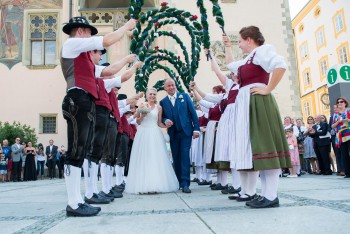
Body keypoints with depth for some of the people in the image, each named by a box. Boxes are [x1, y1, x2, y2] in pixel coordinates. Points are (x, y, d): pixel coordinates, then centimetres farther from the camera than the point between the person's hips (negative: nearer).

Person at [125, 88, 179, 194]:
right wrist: (142, 115, -8)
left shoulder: (159, 108, 10)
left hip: (155, 135, 0)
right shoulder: (142, 106, 8)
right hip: (143, 134, 0)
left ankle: (156, 184, -3)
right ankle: (143, 184, 0)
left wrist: (166, 125, -7)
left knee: (156, 159, -5)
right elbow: (138, 122, 10)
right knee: (143, 159, -2)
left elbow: (159, 123, 11)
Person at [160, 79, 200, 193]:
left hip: (186, 131, -2)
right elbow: (162, 117, 10)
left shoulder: (184, 96, 4)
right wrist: (165, 121, -14)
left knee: (185, 156, -9)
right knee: (176, 158, 8)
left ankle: (185, 183, -7)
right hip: (173, 133, 2)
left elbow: (193, 113, 1)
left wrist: (196, 128, -6)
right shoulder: (163, 102, 7)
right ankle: (178, 181, 21)